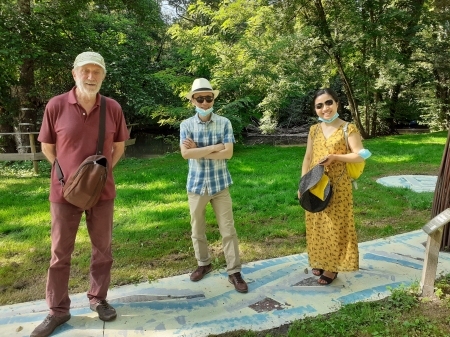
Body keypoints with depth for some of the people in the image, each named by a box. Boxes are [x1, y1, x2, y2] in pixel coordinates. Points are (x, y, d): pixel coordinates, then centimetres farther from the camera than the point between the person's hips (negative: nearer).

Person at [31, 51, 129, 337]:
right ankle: (58, 310, 26)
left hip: (102, 190, 2)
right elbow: (47, 147, 2)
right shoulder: (56, 106, -8)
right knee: (60, 252, 9)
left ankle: (98, 299, 32)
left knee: (103, 249, 12)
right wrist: (68, 173, 0)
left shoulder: (113, 108, -3)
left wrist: (104, 170, 1)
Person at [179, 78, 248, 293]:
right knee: (197, 230, 15)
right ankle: (203, 263, 36)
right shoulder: (186, 125, -3)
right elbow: (185, 153, -16)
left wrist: (198, 151, -14)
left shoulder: (224, 123, -5)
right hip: (196, 184, 1)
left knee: (228, 230, 4)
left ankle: (234, 272, 17)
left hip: (220, 183, -1)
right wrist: (214, 147, -16)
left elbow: (228, 153, -13)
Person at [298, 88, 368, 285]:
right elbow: (307, 158, 8)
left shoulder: (348, 129, -8)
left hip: (338, 187, -5)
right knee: (317, 225, 13)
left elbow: (360, 156, -14)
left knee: (335, 226, 4)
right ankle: (320, 261, 32)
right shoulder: (314, 130, 6)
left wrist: (334, 157, -23)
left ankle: (333, 267, 20)